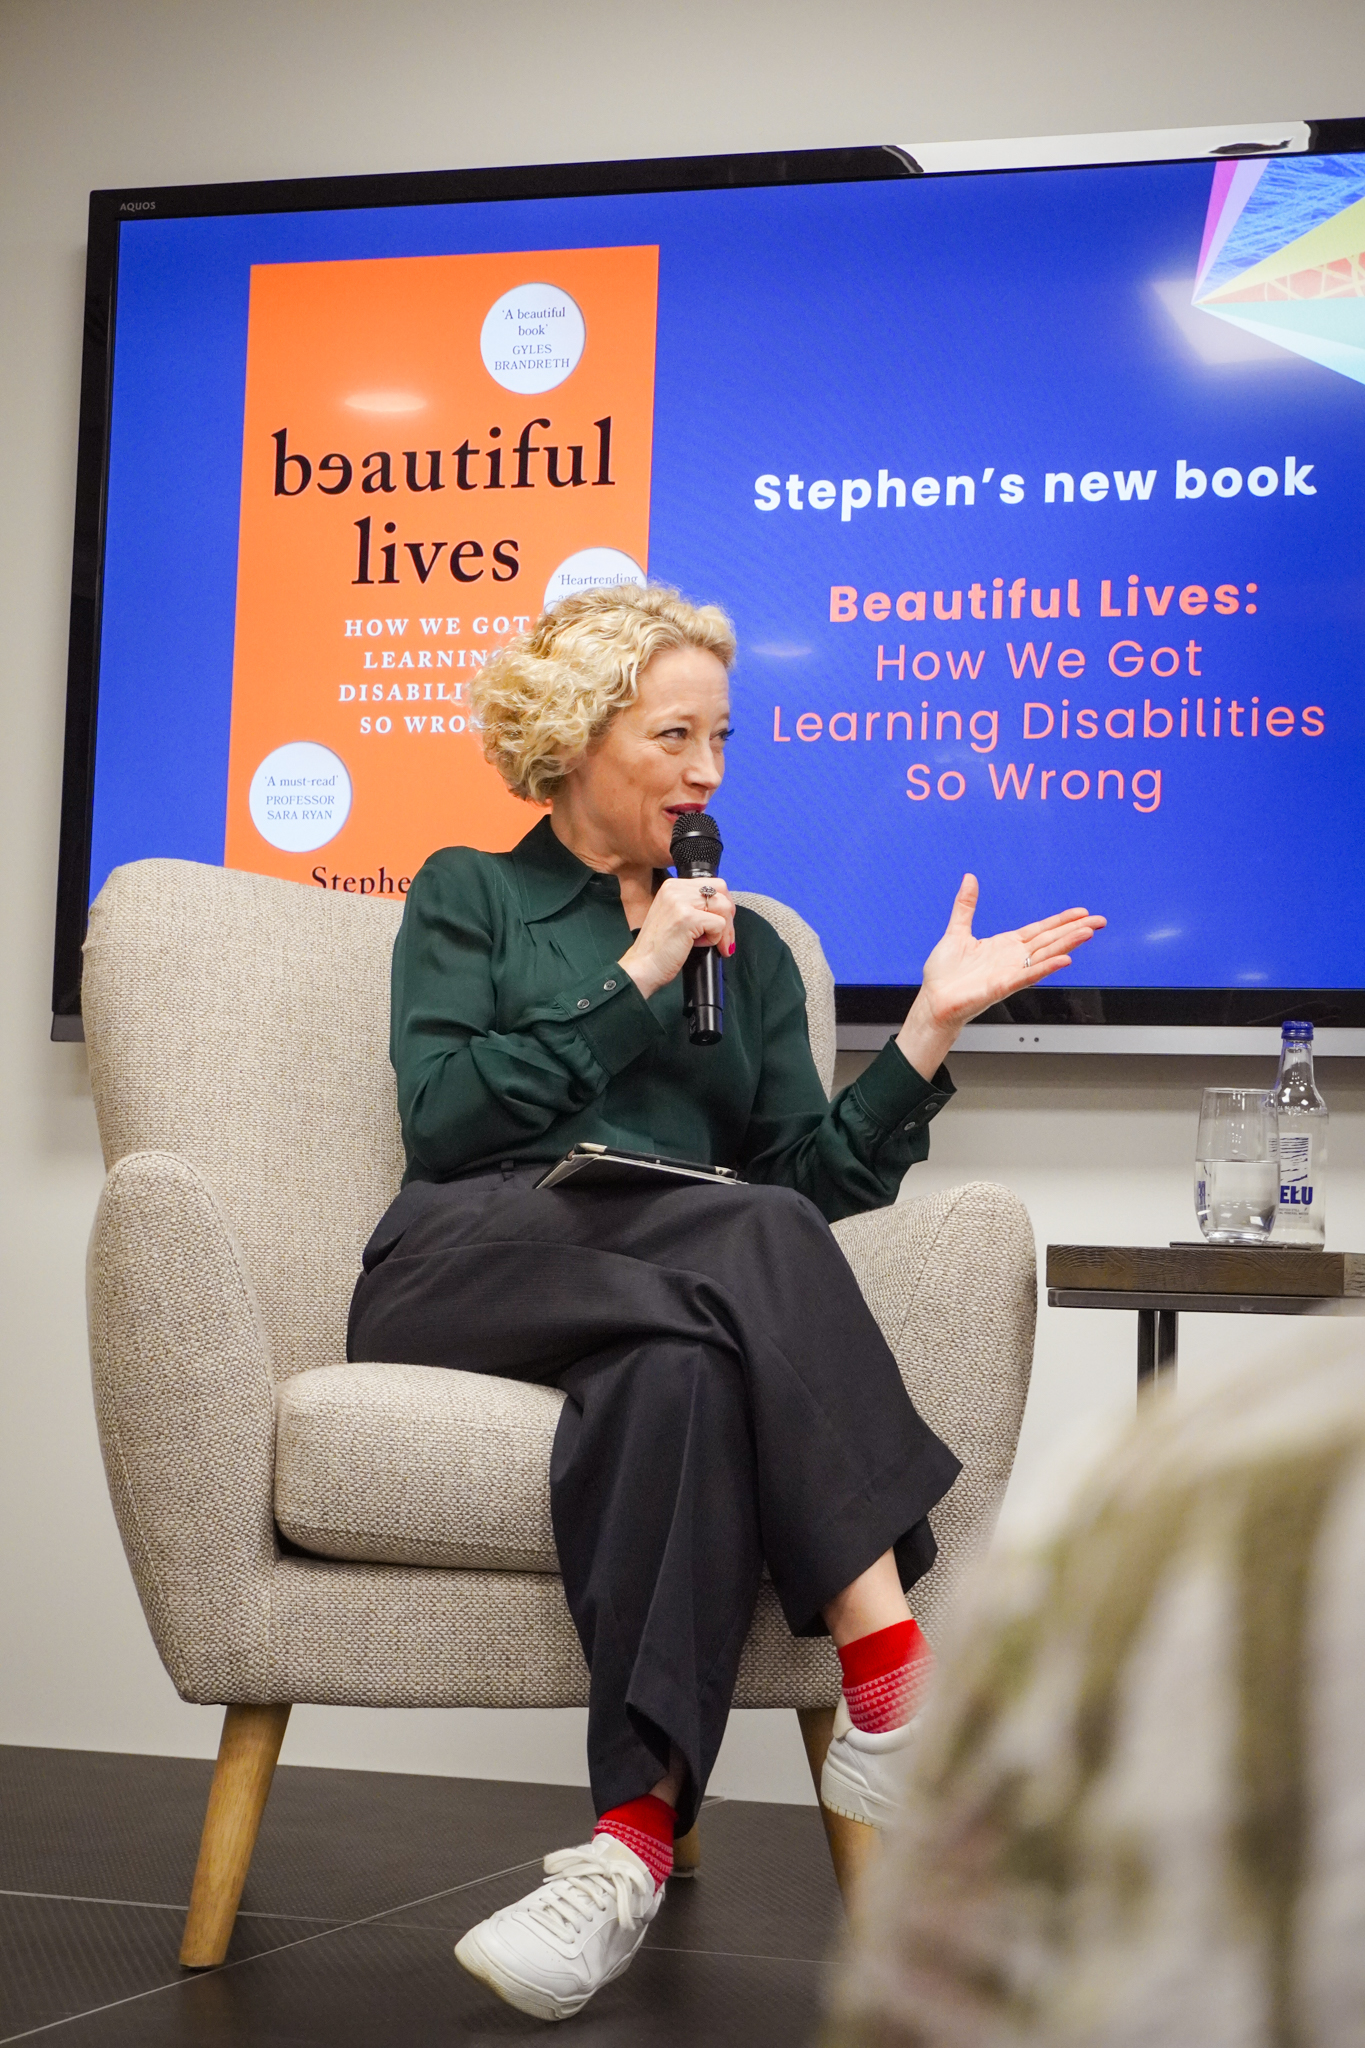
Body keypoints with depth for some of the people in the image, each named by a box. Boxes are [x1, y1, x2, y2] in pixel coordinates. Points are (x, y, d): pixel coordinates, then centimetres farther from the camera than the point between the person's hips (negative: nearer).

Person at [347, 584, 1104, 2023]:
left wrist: (933, 1023, 5)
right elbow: (445, 1119, 0)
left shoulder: (746, 949, 28)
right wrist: (635, 981, 0)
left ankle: (635, 1838, -49)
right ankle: (895, 1676, -43)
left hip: (684, 1299, 3)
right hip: (474, 1275, -2)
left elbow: (815, 1176, 15)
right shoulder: (467, 897, 19)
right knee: (760, 1241, -35)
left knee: (681, 1369, -39)